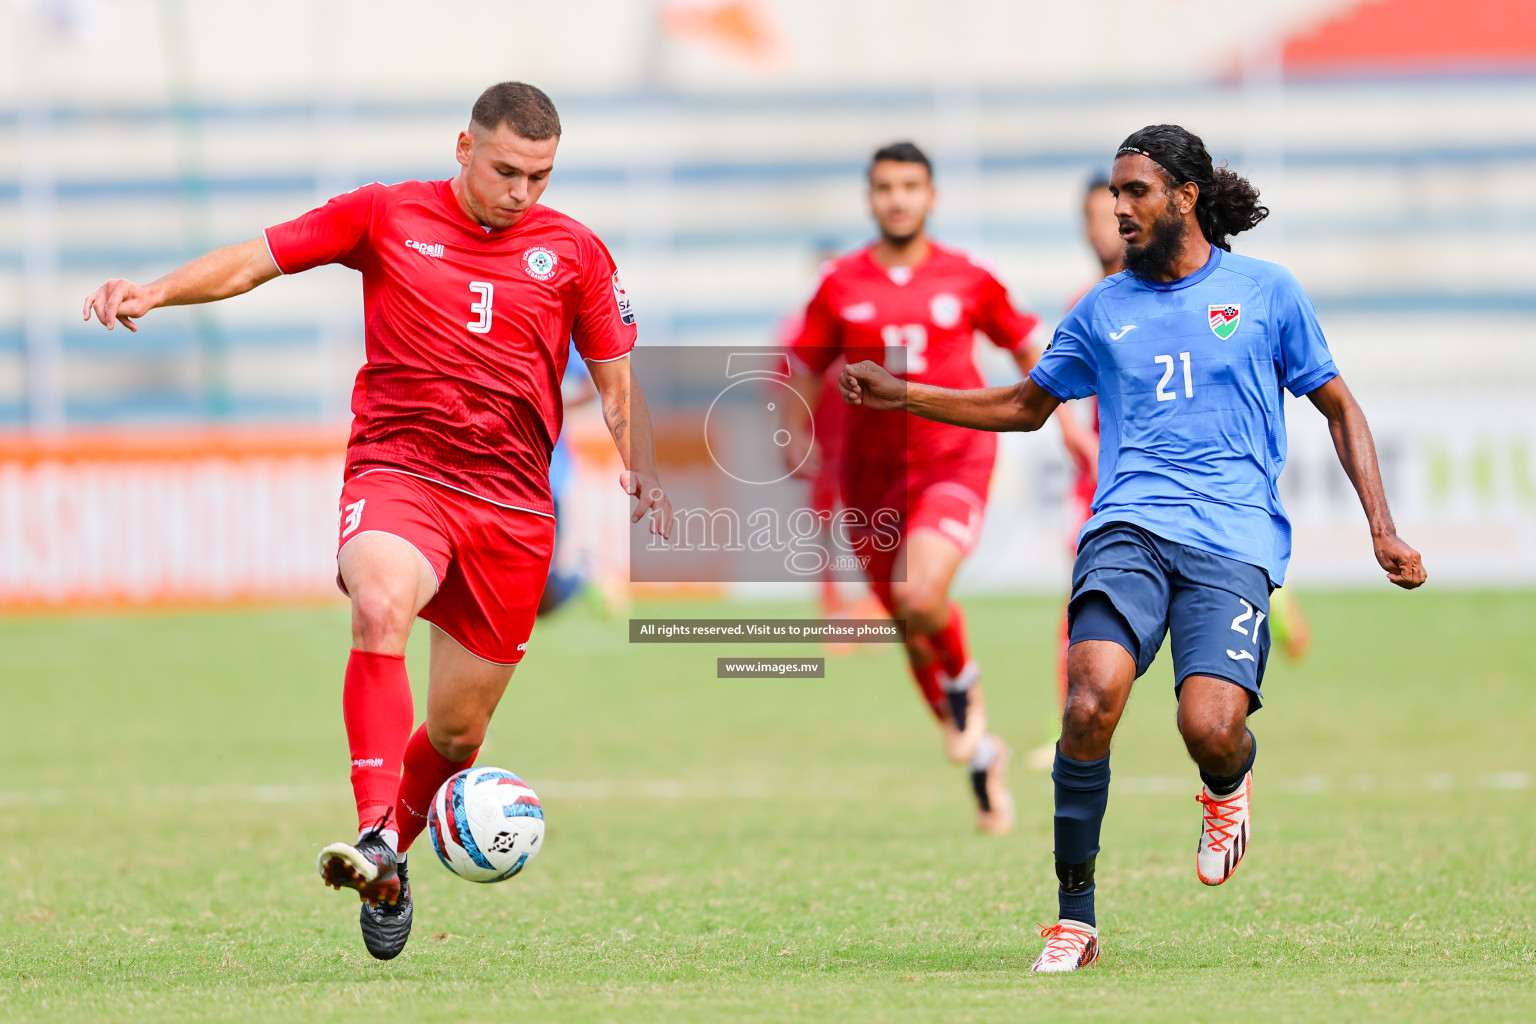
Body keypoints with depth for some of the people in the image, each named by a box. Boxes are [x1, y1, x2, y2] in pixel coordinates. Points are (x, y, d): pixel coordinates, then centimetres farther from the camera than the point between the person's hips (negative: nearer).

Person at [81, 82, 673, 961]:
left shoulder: (573, 252, 8)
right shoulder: (388, 216, 4)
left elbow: (618, 381, 13)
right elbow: (258, 260, 4)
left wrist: (643, 472, -4)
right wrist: (155, 293, -11)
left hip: (512, 507, 2)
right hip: (397, 471, -2)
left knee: (458, 732, 5)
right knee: (381, 607, -35)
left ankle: (391, 860, 32)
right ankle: (374, 838, -41)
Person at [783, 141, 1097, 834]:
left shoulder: (967, 278, 1)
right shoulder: (841, 284, 2)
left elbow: (1025, 344, 14)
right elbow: (804, 368, 9)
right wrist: (795, 434, -7)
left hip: (954, 459, -3)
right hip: (873, 472, 3)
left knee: (921, 600, -27)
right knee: (909, 629, 8)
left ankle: (964, 684, 7)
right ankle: (981, 755, 28)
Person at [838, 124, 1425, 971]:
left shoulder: (1265, 292, 9)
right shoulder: (1104, 310, 16)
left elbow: (1339, 408, 15)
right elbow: (1024, 406, 29)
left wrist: (1382, 529, 7)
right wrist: (902, 395, 21)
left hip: (1234, 541, -2)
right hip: (1129, 529, 2)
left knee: (1211, 726, -23)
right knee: (1092, 699, -26)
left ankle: (1228, 783, 18)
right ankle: (1074, 914, -14)